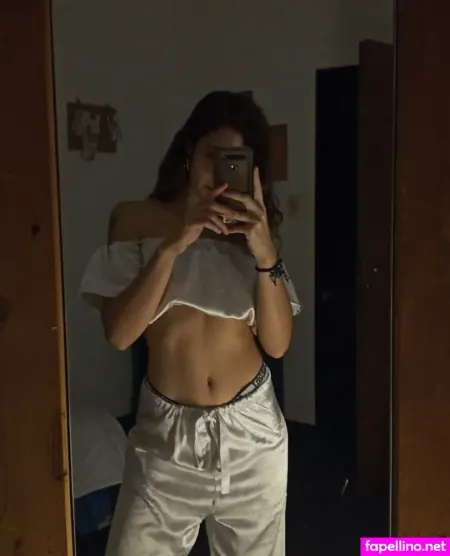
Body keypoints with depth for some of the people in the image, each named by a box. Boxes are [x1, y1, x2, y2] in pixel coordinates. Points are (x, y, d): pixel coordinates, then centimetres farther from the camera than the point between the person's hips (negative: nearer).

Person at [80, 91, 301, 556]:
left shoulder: (254, 229, 3)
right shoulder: (136, 219, -5)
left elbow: (277, 343, -5)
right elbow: (119, 334, -15)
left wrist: (265, 253, -17)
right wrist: (174, 244, -23)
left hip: (251, 430, 3)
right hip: (167, 433, -2)